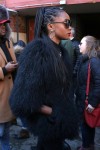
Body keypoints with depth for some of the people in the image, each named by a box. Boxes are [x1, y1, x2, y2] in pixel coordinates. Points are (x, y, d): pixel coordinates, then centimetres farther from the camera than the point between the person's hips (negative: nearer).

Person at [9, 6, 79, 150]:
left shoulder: (62, 51, 3)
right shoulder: (36, 49, -22)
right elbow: (23, 96, -26)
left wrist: (64, 110, 0)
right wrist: (52, 112, -17)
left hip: (60, 118, 7)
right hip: (47, 120, -7)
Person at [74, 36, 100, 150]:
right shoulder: (83, 59, 7)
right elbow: (75, 75, 10)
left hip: (88, 100, -8)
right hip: (81, 98, 8)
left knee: (86, 124, 7)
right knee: (85, 123, 19)